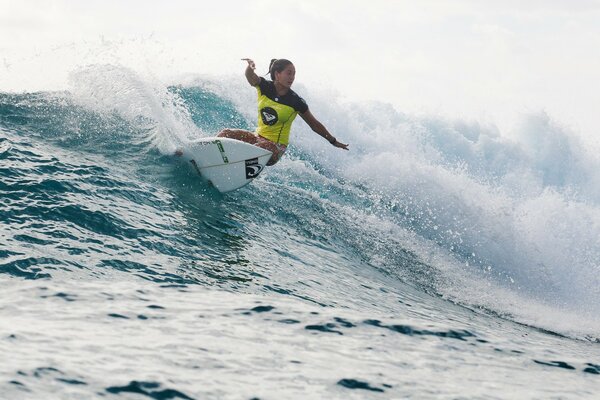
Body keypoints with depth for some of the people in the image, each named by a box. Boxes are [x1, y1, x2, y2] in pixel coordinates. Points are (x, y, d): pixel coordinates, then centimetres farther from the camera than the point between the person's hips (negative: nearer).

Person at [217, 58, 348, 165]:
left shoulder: (296, 101, -11)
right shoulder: (264, 86, -6)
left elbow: (315, 125, 0)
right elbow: (250, 77, -29)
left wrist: (334, 142, 4)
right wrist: (250, 67, -54)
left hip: (276, 146, -4)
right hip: (258, 137, 4)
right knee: (224, 134, -14)